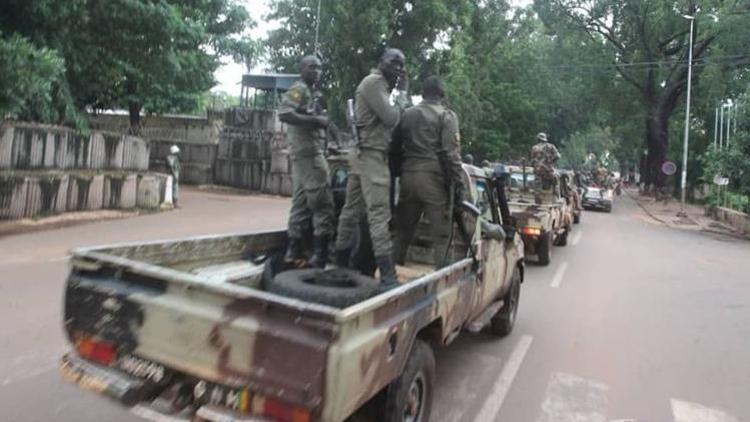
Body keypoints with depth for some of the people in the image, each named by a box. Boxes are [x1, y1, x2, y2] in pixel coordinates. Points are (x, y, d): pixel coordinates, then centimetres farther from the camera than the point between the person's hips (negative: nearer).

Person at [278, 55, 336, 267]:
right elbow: (284, 114, -22)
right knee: (323, 201, -10)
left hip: (309, 150, 10)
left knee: (301, 201, 9)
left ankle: (294, 250, 13)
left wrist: (322, 121, 10)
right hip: (308, 151, -10)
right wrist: (316, 120, -21)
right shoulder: (299, 89, -8)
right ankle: (320, 253, -8)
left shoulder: (312, 92, 22)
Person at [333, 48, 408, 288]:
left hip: (363, 155, 10)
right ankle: (387, 276, -17)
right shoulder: (375, 82, -8)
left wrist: (398, 93, 10)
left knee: (352, 210, 11)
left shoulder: (378, 84, 23)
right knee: (379, 215, -15)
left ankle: (341, 263, 18)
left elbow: (389, 119, 18)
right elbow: (391, 118, -16)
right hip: (372, 156, -10)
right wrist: (402, 92, -2)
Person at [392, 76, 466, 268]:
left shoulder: (406, 114, 14)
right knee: (441, 234, 0)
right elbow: (451, 153, -10)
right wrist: (459, 184, -7)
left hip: (408, 176, 5)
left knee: (403, 230, 13)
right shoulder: (446, 115, -1)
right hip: (433, 178, -5)